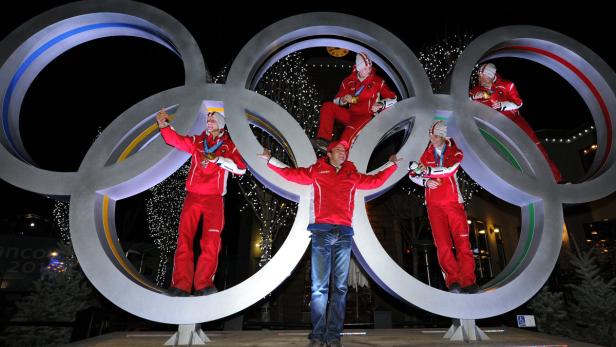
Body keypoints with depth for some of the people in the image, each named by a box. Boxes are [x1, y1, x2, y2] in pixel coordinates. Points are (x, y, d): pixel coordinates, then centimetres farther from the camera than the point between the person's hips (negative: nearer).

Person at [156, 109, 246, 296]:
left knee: (211, 241, -6)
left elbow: (241, 168, -7)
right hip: (192, 197, 2)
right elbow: (176, 140, 1)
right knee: (184, 239, -3)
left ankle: (203, 284, 4)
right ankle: (181, 285, 2)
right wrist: (164, 125, -16)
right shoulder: (197, 141, 11)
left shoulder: (228, 146, 5)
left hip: (214, 199, -1)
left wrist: (217, 159, -15)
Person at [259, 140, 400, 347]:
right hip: (321, 231, -2)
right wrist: (271, 160, 15)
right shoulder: (316, 171, 13)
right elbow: (290, 173, 15)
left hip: (344, 233, 3)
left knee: (340, 286, 1)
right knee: (319, 286, -5)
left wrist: (391, 164, 30)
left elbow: (376, 180, 27)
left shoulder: (353, 176, 20)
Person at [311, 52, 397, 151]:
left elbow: (392, 98, 1)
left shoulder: (378, 82, 2)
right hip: (350, 115, 5)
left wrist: (380, 104, -19)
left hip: (366, 117, -4)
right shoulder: (349, 81, 9)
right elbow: (336, 100, 12)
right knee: (328, 106, -15)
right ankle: (324, 139, -26)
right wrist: (343, 100, -12)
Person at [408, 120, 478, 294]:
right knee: (442, 243, -6)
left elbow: (449, 170, -16)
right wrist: (425, 182, -8)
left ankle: (468, 281, -1)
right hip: (434, 205, 2)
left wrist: (425, 170, -25)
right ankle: (453, 281, -2)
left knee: (462, 241, -7)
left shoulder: (455, 152, 3)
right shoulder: (426, 154, 11)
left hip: (453, 202, -1)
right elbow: (413, 175, 11)